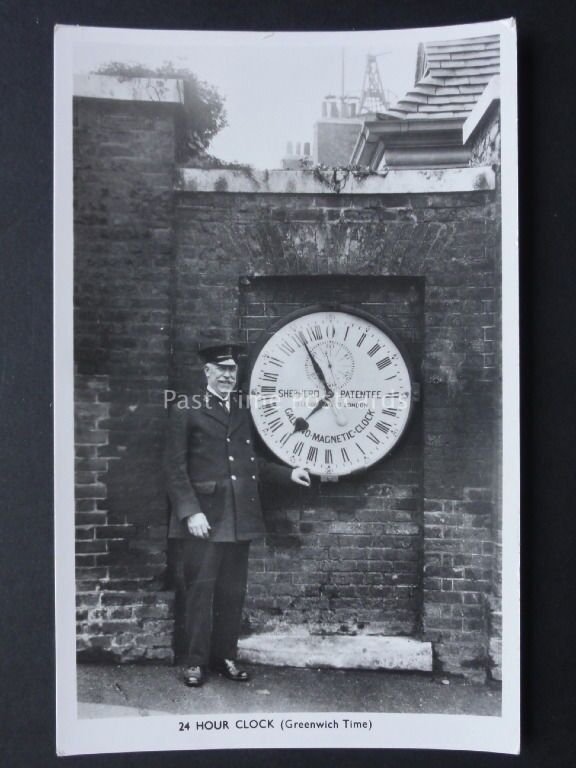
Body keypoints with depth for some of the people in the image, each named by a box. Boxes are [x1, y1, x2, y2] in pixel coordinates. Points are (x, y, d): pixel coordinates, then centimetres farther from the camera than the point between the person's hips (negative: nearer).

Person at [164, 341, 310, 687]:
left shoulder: (244, 413, 15)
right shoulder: (186, 411, -1)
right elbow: (175, 467, -5)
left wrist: (288, 473, 10)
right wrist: (190, 512, -13)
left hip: (240, 520, 5)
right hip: (203, 519, -5)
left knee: (233, 593, 10)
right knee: (199, 590, 1)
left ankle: (226, 656, 24)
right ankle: (196, 661, 15)